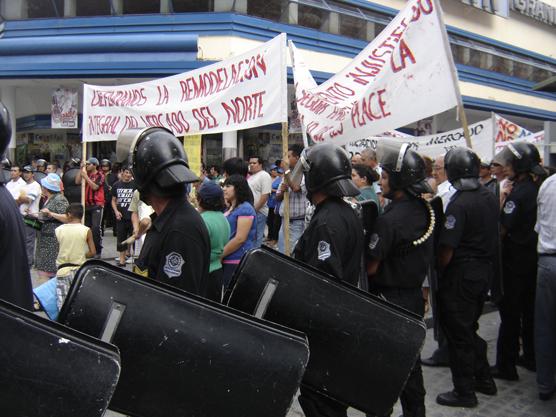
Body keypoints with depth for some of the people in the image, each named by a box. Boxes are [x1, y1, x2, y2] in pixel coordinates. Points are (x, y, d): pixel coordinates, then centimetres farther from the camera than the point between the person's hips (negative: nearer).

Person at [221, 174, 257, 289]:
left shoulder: (245, 209, -11)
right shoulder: (229, 208, 17)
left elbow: (240, 239, -17)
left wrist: (219, 255, -13)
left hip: (237, 262, -8)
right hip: (227, 261, 8)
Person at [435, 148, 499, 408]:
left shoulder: (459, 204, -22)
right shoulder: (490, 197, 4)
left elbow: (447, 250, -21)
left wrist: (437, 271, -4)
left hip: (461, 276, -8)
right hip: (486, 271, 8)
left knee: (458, 333, 4)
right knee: (470, 327, 22)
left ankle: (464, 391, 14)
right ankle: (484, 379, 32)